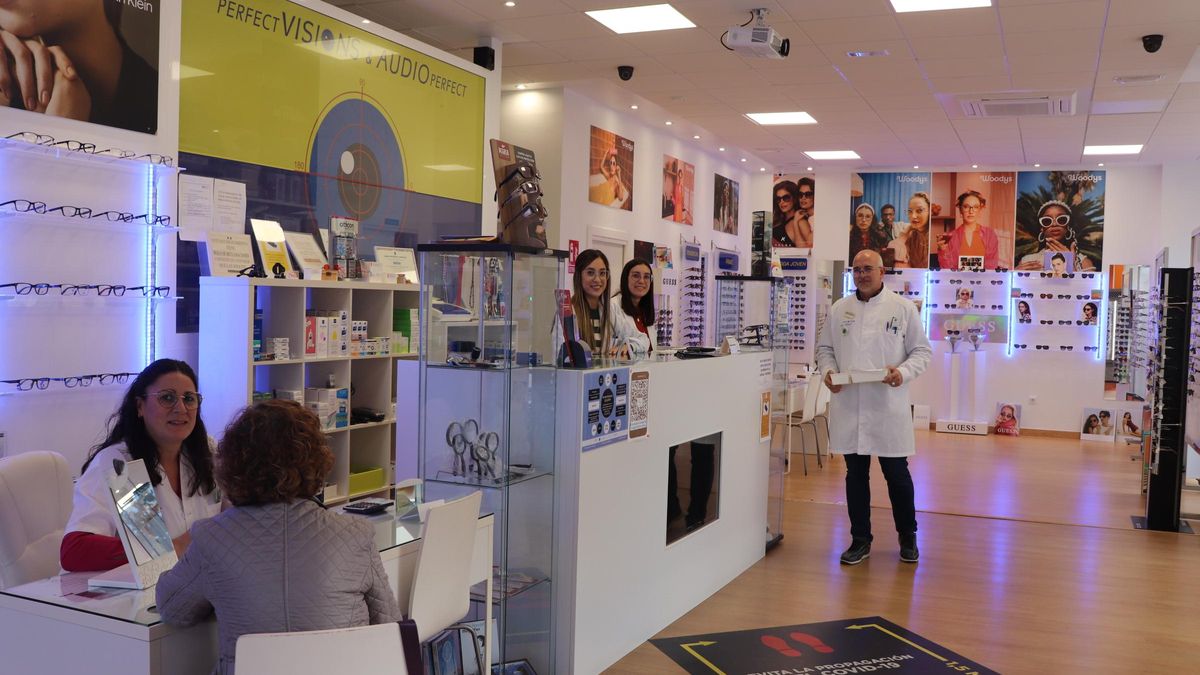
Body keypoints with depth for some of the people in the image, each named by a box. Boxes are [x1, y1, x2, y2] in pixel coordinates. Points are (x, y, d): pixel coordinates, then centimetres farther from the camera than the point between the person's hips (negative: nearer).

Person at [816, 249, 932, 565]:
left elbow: (922, 350, 2)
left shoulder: (903, 308, 1)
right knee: (855, 474, 10)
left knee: (897, 473, 6)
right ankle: (860, 540, 22)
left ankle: (908, 538, 26)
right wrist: (828, 371, -6)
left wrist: (904, 372, -16)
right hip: (849, 406, 2)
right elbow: (825, 348, 13)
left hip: (888, 406, -2)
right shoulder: (839, 309, 8)